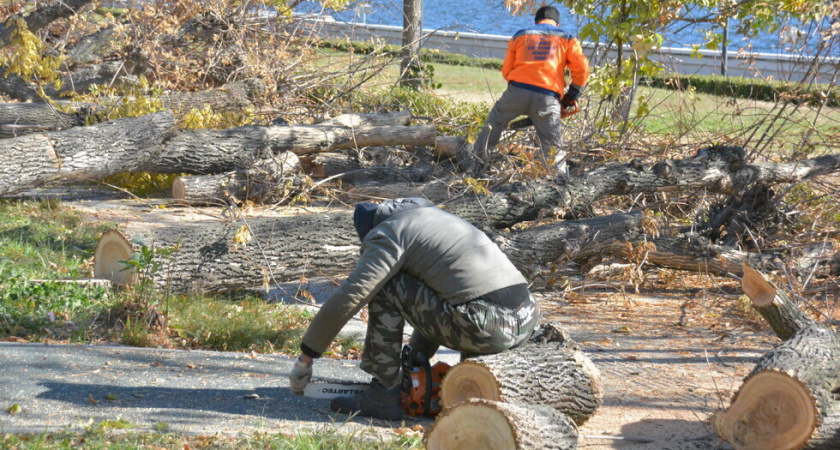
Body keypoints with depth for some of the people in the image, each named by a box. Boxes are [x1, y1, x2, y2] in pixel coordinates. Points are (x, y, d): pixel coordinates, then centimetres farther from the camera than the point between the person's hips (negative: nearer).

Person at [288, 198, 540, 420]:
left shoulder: (388, 233, 4)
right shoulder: (434, 216, 30)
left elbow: (346, 300, -2)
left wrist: (304, 359, 7)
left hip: (488, 328, -8)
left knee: (384, 285, 6)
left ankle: (384, 395, 9)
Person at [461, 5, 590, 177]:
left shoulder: (520, 36, 20)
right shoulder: (567, 39, 16)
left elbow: (506, 71, 19)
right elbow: (582, 70, 6)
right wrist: (572, 96, 18)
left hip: (517, 91, 1)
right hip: (548, 99, -1)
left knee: (494, 122, 24)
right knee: (553, 146, 6)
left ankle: (475, 162, 25)